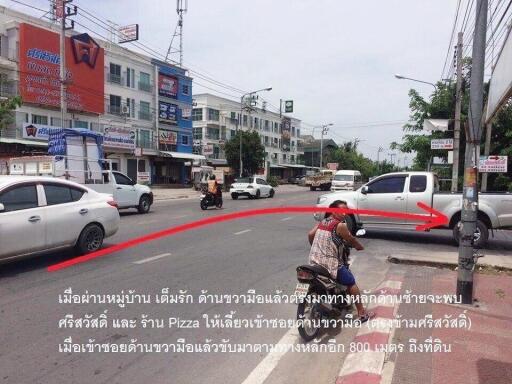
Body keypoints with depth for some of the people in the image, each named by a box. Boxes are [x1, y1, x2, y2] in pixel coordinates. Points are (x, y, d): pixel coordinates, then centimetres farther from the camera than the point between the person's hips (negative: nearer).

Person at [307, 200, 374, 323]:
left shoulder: (321, 222, 10)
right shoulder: (340, 225, -10)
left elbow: (310, 234, 9)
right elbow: (351, 240, 1)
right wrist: (360, 247, 21)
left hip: (314, 262, 7)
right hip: (331, 264, -7)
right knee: (351, 283, 12)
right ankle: (362, 313, 17)